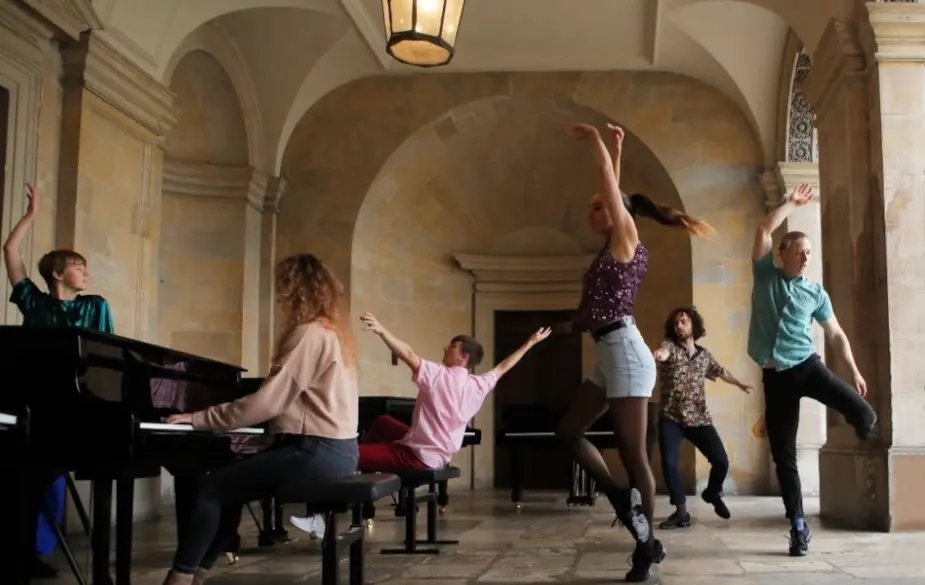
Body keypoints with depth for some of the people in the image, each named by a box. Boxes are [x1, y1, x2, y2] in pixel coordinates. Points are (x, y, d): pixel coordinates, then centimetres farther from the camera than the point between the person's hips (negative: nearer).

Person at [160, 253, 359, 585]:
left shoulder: (309, 334, -13)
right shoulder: (332, 331, 17)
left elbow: (267, 402, -18)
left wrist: (199, 418, -11)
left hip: (316, 451, -10)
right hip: (334, 449, 10)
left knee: (211, 489, -7)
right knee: (229, 484, 15)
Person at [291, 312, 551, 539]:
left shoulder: (438, 375, -16)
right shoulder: (479, 385, 3)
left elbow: (409, 354, -27)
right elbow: (503, 367, 18)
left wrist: (380, 330, -33)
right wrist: (530, 343, 28)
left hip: (418, 457, -9)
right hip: (438, 455, 9)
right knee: (382, 422, 27)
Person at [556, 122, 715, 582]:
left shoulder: (627, 239, -3)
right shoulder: (614, 247, 18)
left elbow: (609, 182, -5)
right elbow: (614, 190, 27)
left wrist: (594, 138, 4)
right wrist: (617, 145, 29)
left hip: (624, 350, -10)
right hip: (610, 355, 10)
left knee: (632, 451, -6)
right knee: (569, 429, 10)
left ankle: (647, 546, 0)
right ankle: (622, 499, 11)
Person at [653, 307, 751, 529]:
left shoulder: (704, 354, 11)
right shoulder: (669, 346, -4)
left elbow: (720, 371, 32)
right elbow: (664, 352, -30)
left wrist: (740, 383, 48)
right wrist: (657, 354, -56)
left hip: (700, 418, 3)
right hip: (671, 418, -3)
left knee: (721, 461, -3)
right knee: (669, 463, -18)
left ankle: (712, 493, 30)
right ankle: (681, 512, -2)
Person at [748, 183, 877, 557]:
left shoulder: (816, 293, 9)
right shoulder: (765, 276, 6)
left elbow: (835, 334, 12)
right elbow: (763, 229, -3)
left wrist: (854, 371, 5)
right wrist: (791, 203, 2)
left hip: (808, 366, 0)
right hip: (775, 375, 0)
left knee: (863, 413, -23)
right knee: (783, 456, -1)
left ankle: (862, 429, 16)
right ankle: (798, 526, 8)